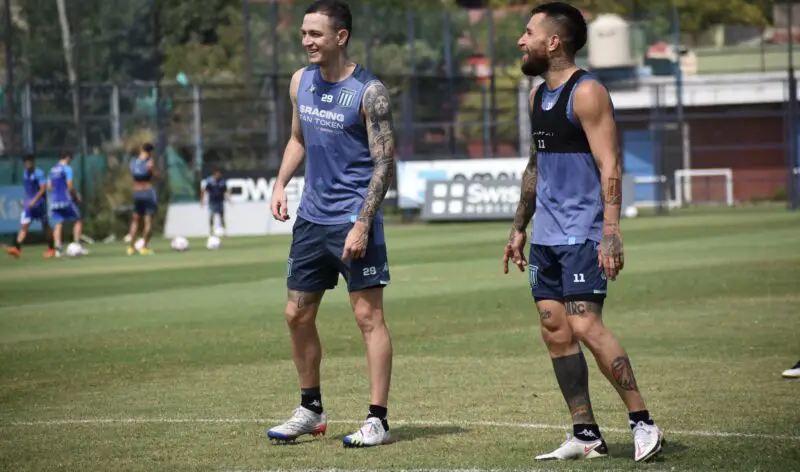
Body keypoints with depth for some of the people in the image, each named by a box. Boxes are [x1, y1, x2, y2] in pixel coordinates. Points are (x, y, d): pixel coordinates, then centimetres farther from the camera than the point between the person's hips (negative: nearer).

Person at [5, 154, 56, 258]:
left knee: (45, 226, 6)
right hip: (29, 204, 6)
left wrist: (34, 200, -26)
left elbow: (43, 189, -19)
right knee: (23, 225, -7)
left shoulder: (39, 173, -12)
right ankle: (17, 248, -18)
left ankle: (51, 249, 19)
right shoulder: (25, 173, 10)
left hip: (39, 203, -6)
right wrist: (25, 200, 16)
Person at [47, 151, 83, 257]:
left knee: (57, 224, 0)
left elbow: (49, 187, 15)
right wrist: (76, 196, 2)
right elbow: (70, 186, -12)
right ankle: (77, 244, -1)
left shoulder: (52, 170, 15)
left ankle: (58, 248, -14)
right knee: (77, 220, 8)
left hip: (54, 201, 6)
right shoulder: (67, 169, -7)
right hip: (66, 200, -6)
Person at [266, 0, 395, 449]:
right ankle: (311, 410, 25)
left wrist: (362, 225, -20)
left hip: (354, 218, -7)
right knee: (298, 314, 10)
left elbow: (385, 163, -14)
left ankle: (378, 419, -1)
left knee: (368, 314, -5)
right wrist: (281, 183, 6)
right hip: (311, 217, 7)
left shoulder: (368, 92, -12)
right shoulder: (301, 82, 8)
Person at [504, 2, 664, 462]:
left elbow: (609, 166, -17)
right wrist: (519, 228, 23)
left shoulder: (587, 92, -11)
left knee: (585, 325, -16)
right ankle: (586, 436, 8)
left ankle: (643, 423, -9)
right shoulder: (539, 95, 15)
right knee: (554, 329, 4)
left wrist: (611, 231, -25)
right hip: (547, 234, 9)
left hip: (582, 232, -9)